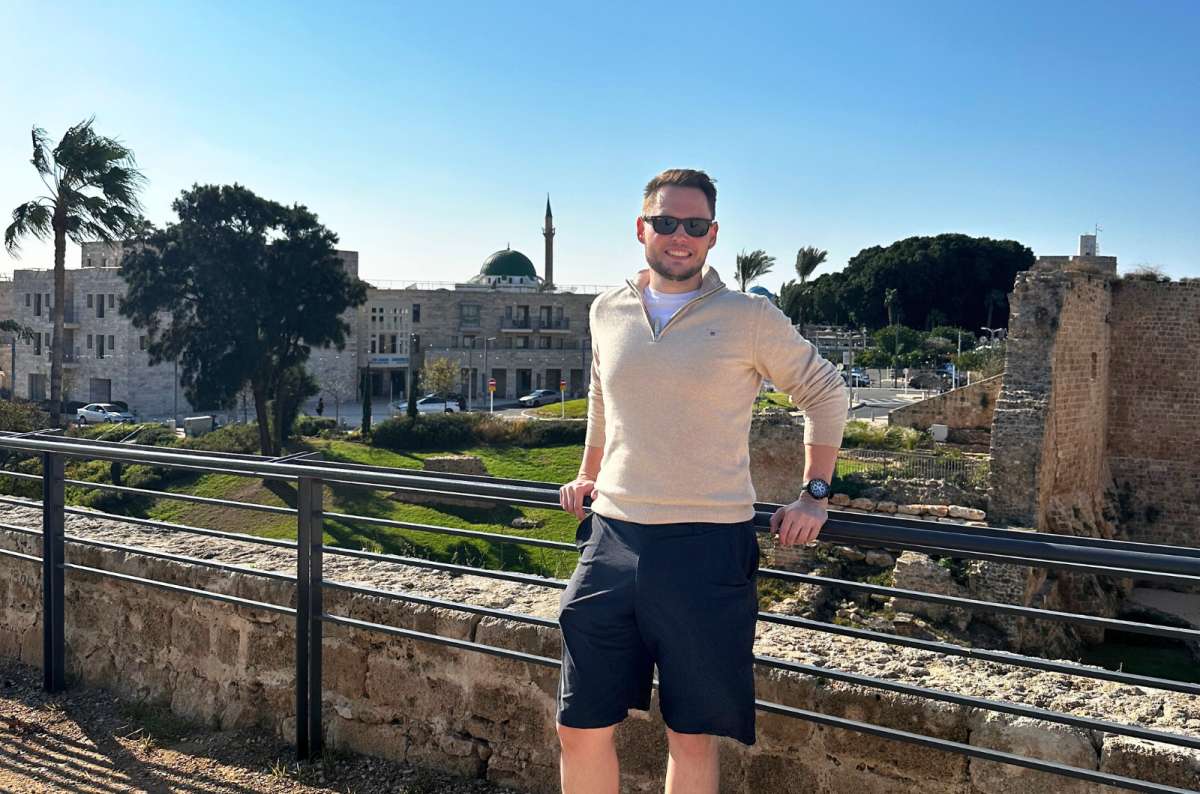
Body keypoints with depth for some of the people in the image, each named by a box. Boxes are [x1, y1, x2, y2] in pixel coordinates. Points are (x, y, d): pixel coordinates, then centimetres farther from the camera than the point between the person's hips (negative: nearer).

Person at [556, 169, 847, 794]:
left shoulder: (749, 317, -2)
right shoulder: (606, 312, 9)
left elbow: (825, 394, 10)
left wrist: (815, 494, 7)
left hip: (708, 550, -3)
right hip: (612, 539, 4)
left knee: (691, 737, 7)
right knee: (580, 731, 7)